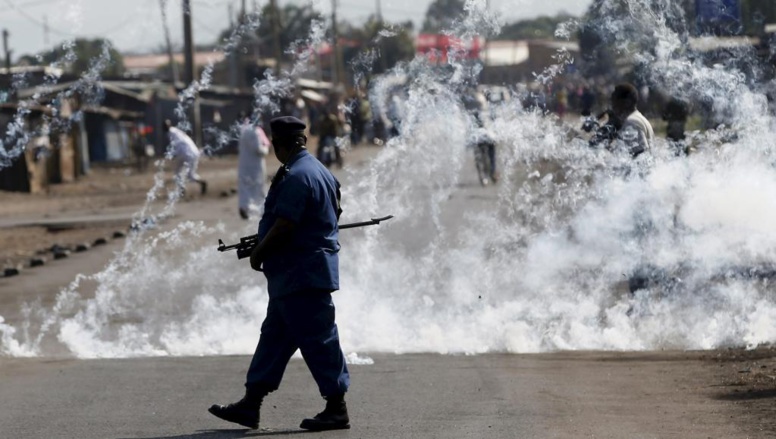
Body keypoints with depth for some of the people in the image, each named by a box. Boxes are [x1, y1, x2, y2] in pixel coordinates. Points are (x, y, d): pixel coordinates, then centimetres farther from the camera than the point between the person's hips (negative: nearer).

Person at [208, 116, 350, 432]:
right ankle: (250, 405, 17)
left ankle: (337, 410, 0)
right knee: (274, 336, 13)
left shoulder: (296, 177, -19)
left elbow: (283, 228, -24)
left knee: (317, 340, -5)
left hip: (301, 274, -11)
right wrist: (264, 249, 22)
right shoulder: (318, 170, 14)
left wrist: (258, 254, -8)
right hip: (301, 274, 11)